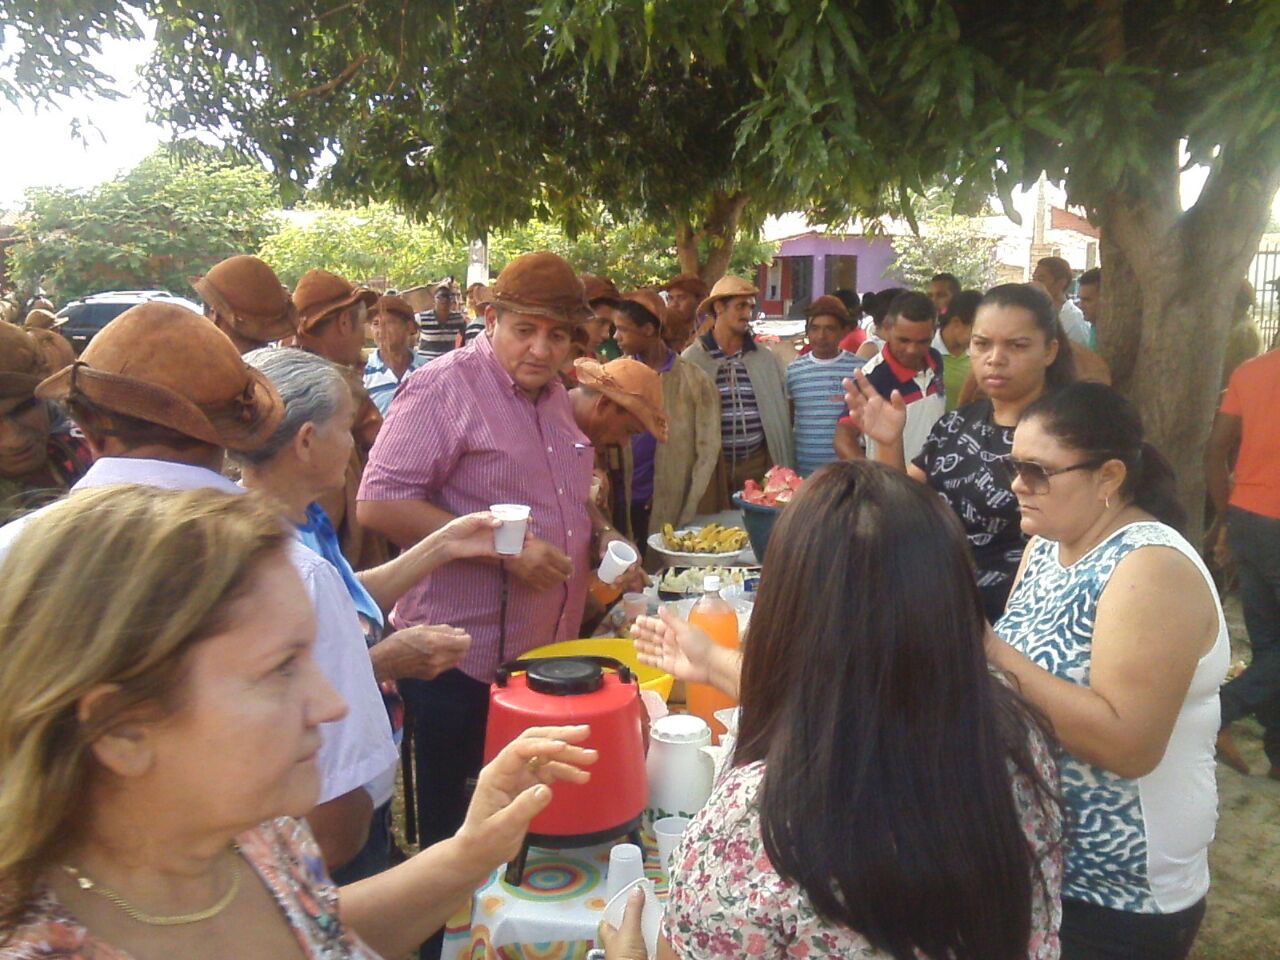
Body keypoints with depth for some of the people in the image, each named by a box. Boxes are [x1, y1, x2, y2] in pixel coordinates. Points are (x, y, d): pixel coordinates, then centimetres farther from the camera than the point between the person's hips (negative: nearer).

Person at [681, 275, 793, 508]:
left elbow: (781, 414, 11)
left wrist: (784, 470, 10)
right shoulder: (691, 359, -3)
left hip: (759, 463, 2)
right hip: (709, 464, -2)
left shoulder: (769, 359, 6)